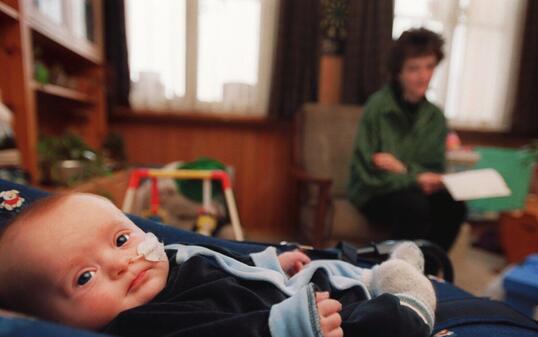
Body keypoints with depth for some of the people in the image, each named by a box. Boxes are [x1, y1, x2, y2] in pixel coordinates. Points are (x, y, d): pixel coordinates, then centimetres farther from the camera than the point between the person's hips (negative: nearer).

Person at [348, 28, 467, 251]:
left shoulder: (435, 116, 3)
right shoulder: (378, 106, -12)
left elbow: (435, 171, 2)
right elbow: (367, 170, -14)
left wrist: (403, 168, -18)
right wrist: (415, 179, -23)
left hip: (412, 189, 5)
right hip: (373, 193, -4)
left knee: (454, 206, -21)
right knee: (414, 205, -31)